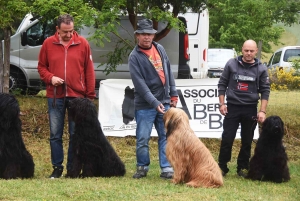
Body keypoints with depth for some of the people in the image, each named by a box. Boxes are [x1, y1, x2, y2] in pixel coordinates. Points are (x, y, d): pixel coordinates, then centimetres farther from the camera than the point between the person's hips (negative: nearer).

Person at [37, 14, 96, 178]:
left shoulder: (82, 44, 1)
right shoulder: (48, 44, 2)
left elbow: (89, 71, 3)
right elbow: (41, 67, 10)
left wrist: (90, 95, 1)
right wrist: (50, 78, -10)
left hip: (77, 96, 0)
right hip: (55, 96, 1)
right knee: (55, 134, 4)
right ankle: (57, 167, 13)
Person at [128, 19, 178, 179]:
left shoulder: (160, 49, 7)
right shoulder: (135, 56, -9)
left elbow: (168, 72, 15)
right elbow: (140, 83, -15)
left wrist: (173, 93, 11)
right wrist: (154, 103, -20)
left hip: (164, 102, 4)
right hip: (145, 105, -4)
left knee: (166, 136, 4)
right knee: (143, 139, 0)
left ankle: (166, 168, 7)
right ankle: (142, 167, 16)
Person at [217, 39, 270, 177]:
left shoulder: (261, 69, 2)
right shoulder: (231, 64, 1)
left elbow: (265, 91, 4)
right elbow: (222, 84, 6)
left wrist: (262, 111, -4)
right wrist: (222, 104, -2)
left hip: (250, 110, 1)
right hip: (232, 107, -1)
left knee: (247, 141, 7)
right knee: (227, 139, -2)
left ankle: (243, 167, 17)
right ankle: (222, 167, 7)